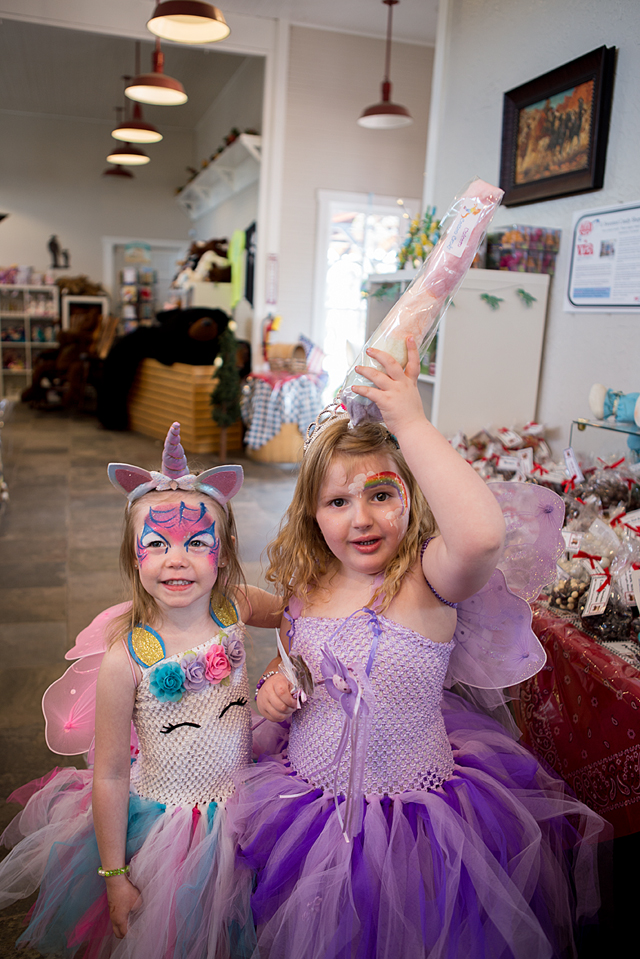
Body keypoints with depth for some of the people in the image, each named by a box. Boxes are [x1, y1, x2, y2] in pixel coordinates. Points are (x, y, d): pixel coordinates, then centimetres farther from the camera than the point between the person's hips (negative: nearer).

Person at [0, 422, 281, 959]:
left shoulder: (235, 607, -16)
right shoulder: (126, 657, -25)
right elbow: (109, 776, -15)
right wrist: (113, 874, -7)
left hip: (238, 811, 3)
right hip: (159, 823, -3)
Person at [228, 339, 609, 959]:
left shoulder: (428, 579, -21)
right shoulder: (306, 588, -4)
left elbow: (482, 532, -45)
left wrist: (410, 423, -39)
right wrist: (274, 685, -7)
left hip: (413, 819, -4)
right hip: (306, 807, 5)